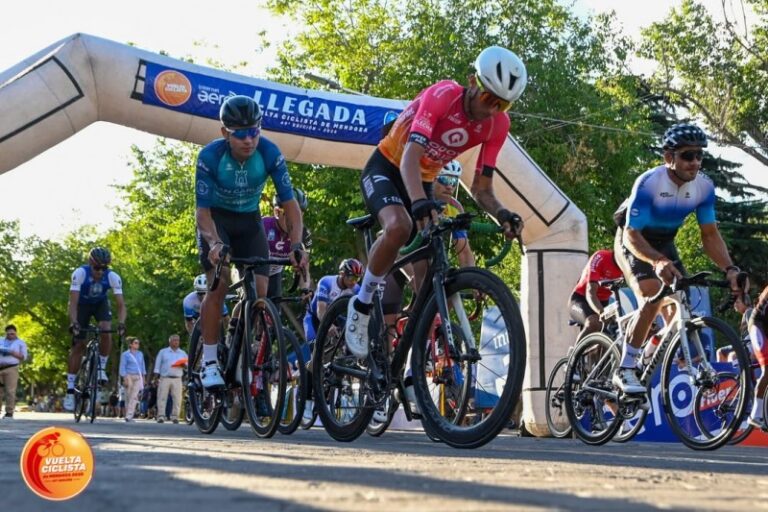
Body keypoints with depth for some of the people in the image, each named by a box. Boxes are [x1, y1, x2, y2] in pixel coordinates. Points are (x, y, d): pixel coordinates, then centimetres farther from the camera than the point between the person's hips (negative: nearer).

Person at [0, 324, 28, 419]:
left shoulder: (20, 343, 10)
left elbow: (24, 357, 2)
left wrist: (13, 354, -13)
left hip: (11, 369, -4)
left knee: (10, 391, -9)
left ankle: (9, 413, -9)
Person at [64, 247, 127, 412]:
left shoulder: (113, 277, -29)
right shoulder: (80, 273, -34)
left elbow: (121, 304, -30)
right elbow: (73, 302, -36)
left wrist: (121, 323, -47)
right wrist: (73, 323, -51)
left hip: (100, 304, 1)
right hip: (82, 304, -1)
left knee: (106, 332, -28)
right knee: (78, 345, -5)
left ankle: (102, 368, -5)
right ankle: (70, 389, 0)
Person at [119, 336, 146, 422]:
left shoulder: (140, 354, 13)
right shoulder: (125, 354, -1)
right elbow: (122, 367, -4)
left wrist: (143, 377, 14)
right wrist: (124, 379, -13)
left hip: (138, 377, 3)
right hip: (129, 376, -3)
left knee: (134, 397, -12)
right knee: (128, 396, 2)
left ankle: (129, 416, -19)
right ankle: (128, 414, 14)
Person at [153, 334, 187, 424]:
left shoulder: (183, 353, 18)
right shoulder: (163, 352, 13)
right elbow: (157, 365, 9)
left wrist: (184, 365, -8)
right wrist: (156, 378, -1)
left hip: (177, 379, 1)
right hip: (164, 378, -1)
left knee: (177, 399, -6)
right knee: (162, 398, -7)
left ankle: (175, 416, -3)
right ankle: (160, 416, -6)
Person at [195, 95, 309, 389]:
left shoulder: (269, 153, -23)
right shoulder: (210, 156, -27)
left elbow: (289, 202, -21)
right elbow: (202, 210, -26)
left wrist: (297, 245, -35)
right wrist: (214, 243, -45)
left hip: (249, 220, 2)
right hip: (216, 219, -2)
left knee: (260, 290, -11)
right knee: (219, 283, -23)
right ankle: (209, 362, -13)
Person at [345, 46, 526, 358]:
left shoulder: (497, 124, -14)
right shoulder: (442, 96, -29)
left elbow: (482, 189, -10)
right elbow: (410, 157, -39)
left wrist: (502, 214, -32)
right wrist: (419, 202, -57)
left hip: (424, 181, 5)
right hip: (386, 168, -5)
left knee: (428, 276, -6)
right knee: (399, 226, -37)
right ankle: (361, 305, -15)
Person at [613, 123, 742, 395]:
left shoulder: (704, 187, -16)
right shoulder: (649, 183, -32)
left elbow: (710, 234, -10)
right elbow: (631, 234, -33)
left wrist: (729, 268, -27)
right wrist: (657, 261, -52)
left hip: (664, 244, 6)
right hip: (635, 244, -6)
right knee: (652, 299, -28)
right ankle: (625, 370, -21)